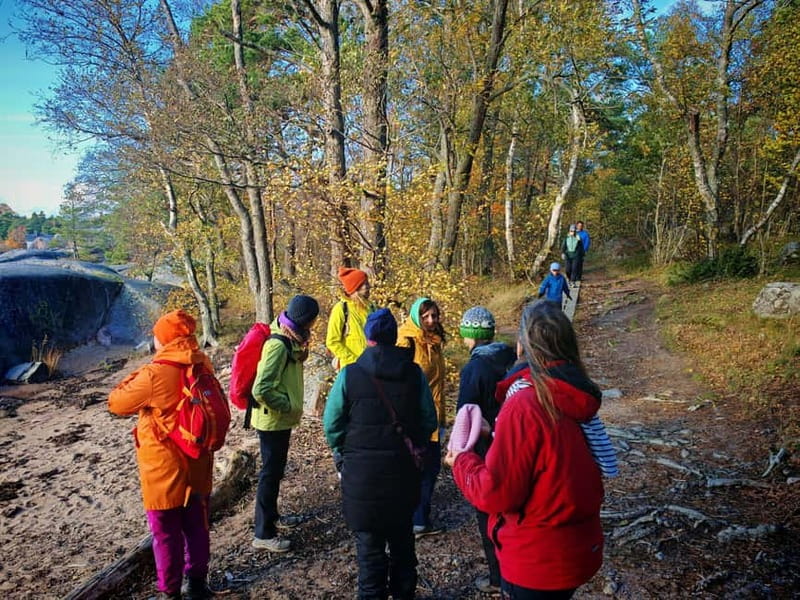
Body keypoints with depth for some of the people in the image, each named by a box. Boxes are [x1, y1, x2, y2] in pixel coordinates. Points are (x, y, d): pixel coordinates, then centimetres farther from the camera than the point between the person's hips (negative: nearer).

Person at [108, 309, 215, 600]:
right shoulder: (203, 367, -4)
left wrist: (137, 375, 3)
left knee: (166, 534, 11)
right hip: (197, 464, 6)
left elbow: (116, 403, -10)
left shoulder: (155, 374, -23)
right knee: (197, 527, 19)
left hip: (163, 469, -6)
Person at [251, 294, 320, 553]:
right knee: (271, 473, 1)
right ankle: (263, 534, 14)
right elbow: (261, 390, -29)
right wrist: (288, 406, -19)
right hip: (273, 421, -9)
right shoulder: (278, 345, -25)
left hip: (281, 420, 9)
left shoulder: (289, 340, 5)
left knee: (275, 470, 22)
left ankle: (271, 517, 39)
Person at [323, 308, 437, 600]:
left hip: (362, 471, -3)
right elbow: (429, 421, -1)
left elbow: (332, 424, -8)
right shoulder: (414, 373, -4)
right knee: (402, 537, 22)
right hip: (403, 470, 3)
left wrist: (344, 453, 9)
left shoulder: (349, 374, -11)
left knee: (370, 542, 10)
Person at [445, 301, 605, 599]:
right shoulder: (575, 394, -2)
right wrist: (498, 435, 9)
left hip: (539, 560, -7)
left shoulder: (525, 407, -26)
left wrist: (462, 460, -6)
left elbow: (495, 493, -22)